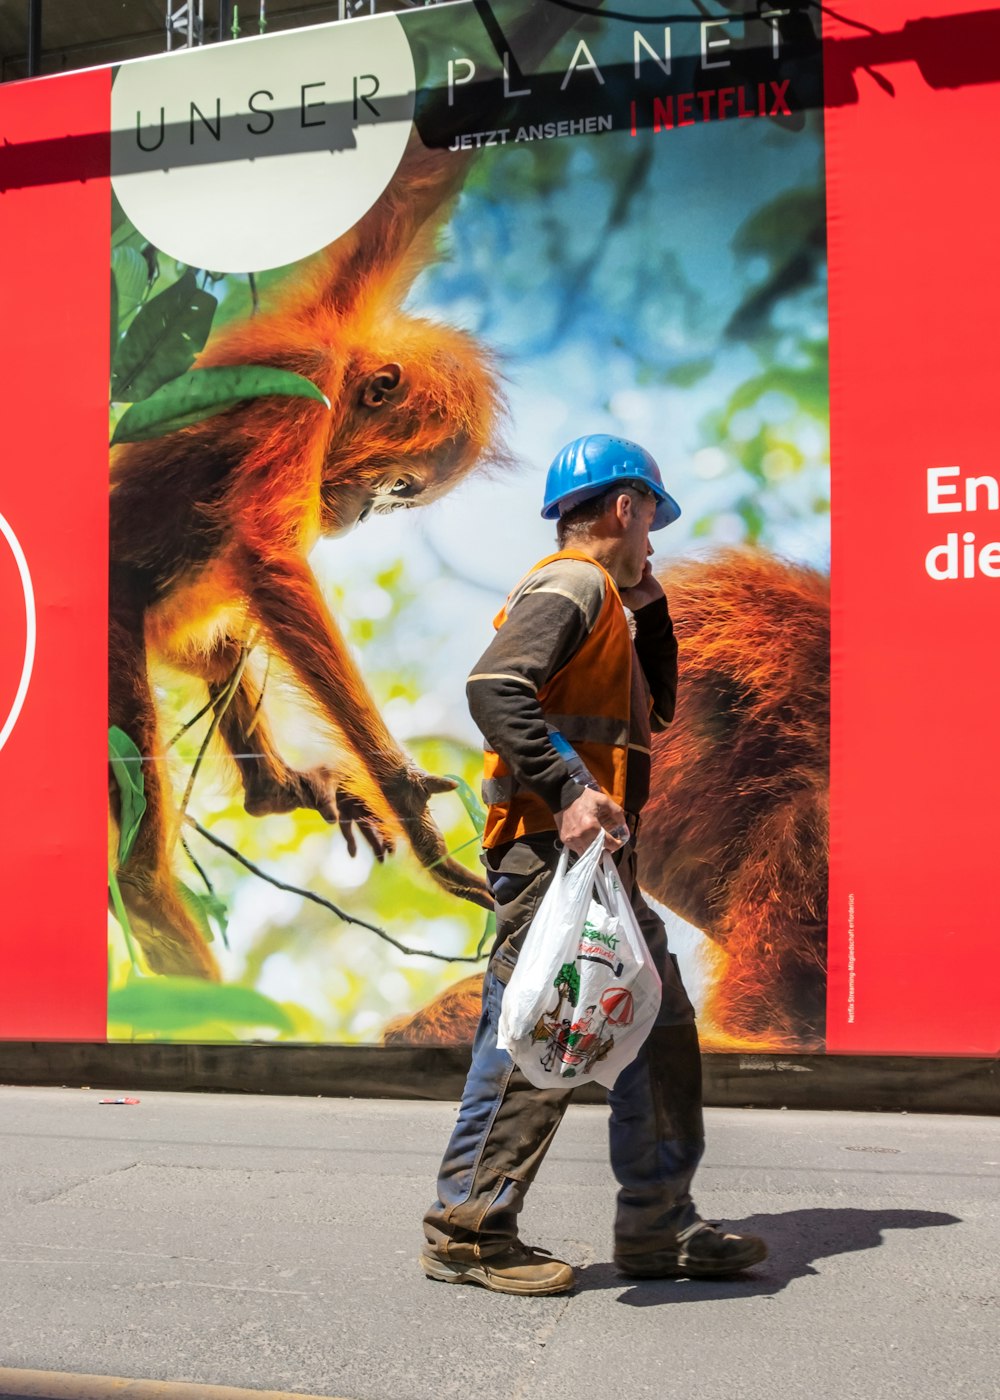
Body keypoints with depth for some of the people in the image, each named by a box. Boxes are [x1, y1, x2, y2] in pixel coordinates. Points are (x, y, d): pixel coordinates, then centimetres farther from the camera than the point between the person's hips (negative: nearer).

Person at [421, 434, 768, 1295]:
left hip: (597, 854, 11)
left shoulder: (602, 598, 24)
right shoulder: (573, 585, -8)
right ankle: (469, 1231, 3)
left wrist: (649, 605, 21)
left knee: (656, 1025, 12)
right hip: (553, 849, -11)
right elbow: (494, 686, -24)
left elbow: (655, 711, 29)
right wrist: (565, 792, -31)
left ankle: (658, 1225, 20)